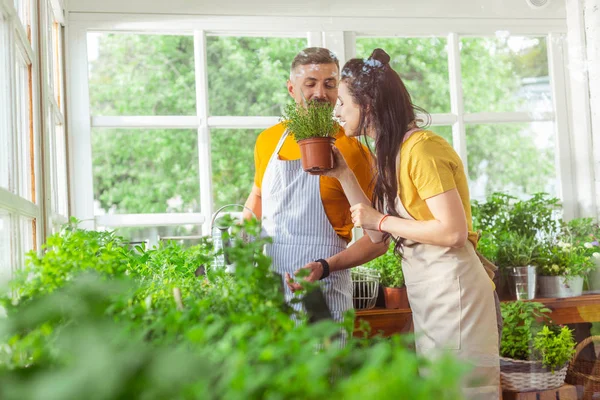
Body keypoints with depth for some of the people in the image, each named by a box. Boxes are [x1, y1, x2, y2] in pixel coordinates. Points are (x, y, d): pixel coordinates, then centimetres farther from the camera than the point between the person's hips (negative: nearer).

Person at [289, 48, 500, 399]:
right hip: (427, 292, 9)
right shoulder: (394, 152, 12)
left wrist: (381, 221, -16)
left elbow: (453, 231, -23)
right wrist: (344, 175, 8)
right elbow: (375, 223, 11)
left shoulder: (423, 148, -16)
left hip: (452, 287, -9)